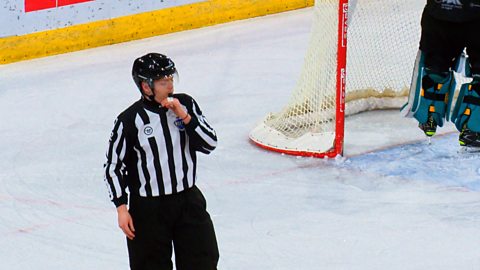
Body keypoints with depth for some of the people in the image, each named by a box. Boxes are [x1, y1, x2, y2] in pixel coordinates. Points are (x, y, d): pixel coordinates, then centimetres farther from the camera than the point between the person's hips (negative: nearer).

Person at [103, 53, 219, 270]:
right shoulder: (130, 120, -11)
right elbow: (113, 166, -4)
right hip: (148, 209, -3)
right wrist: (121, 208, -7)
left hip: (188, 200, 3)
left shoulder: (185, 104, -2)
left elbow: (210, 144, -3)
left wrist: (185, 117, -15)